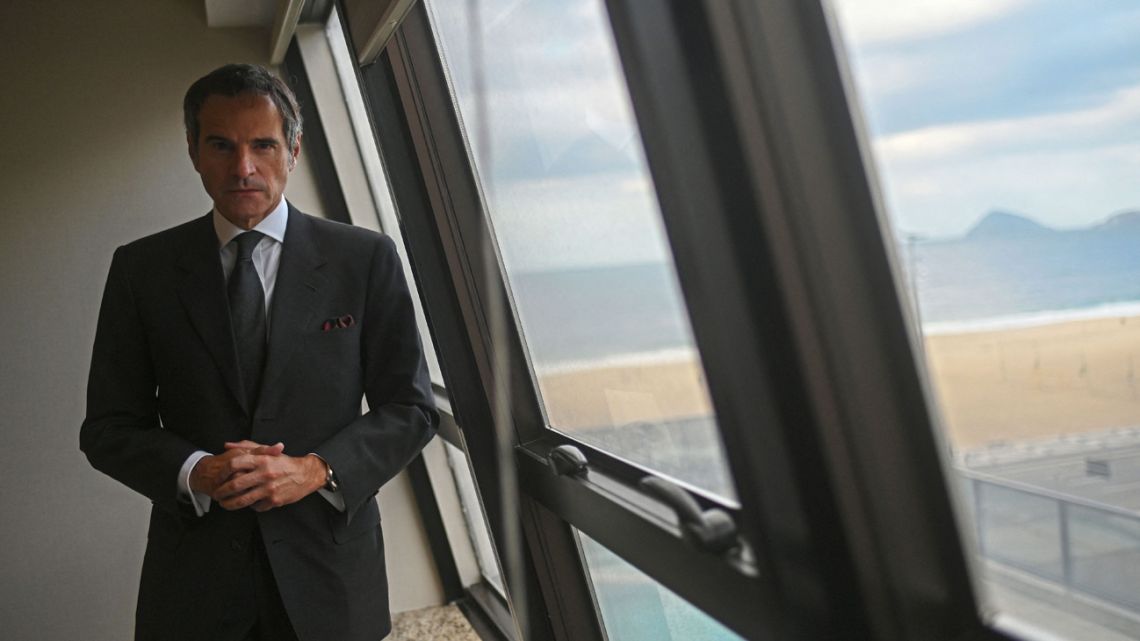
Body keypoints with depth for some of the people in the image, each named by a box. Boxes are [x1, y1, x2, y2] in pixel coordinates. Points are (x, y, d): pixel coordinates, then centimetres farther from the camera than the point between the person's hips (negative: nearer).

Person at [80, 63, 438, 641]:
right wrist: (195, 472, -16)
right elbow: (108, 427, 3)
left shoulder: (365, 258, -3)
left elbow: (410, 409, -1)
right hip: (194, 579, 1)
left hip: (327, 571, 0)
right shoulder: (141, 269, 1)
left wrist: (317, 469, -17)